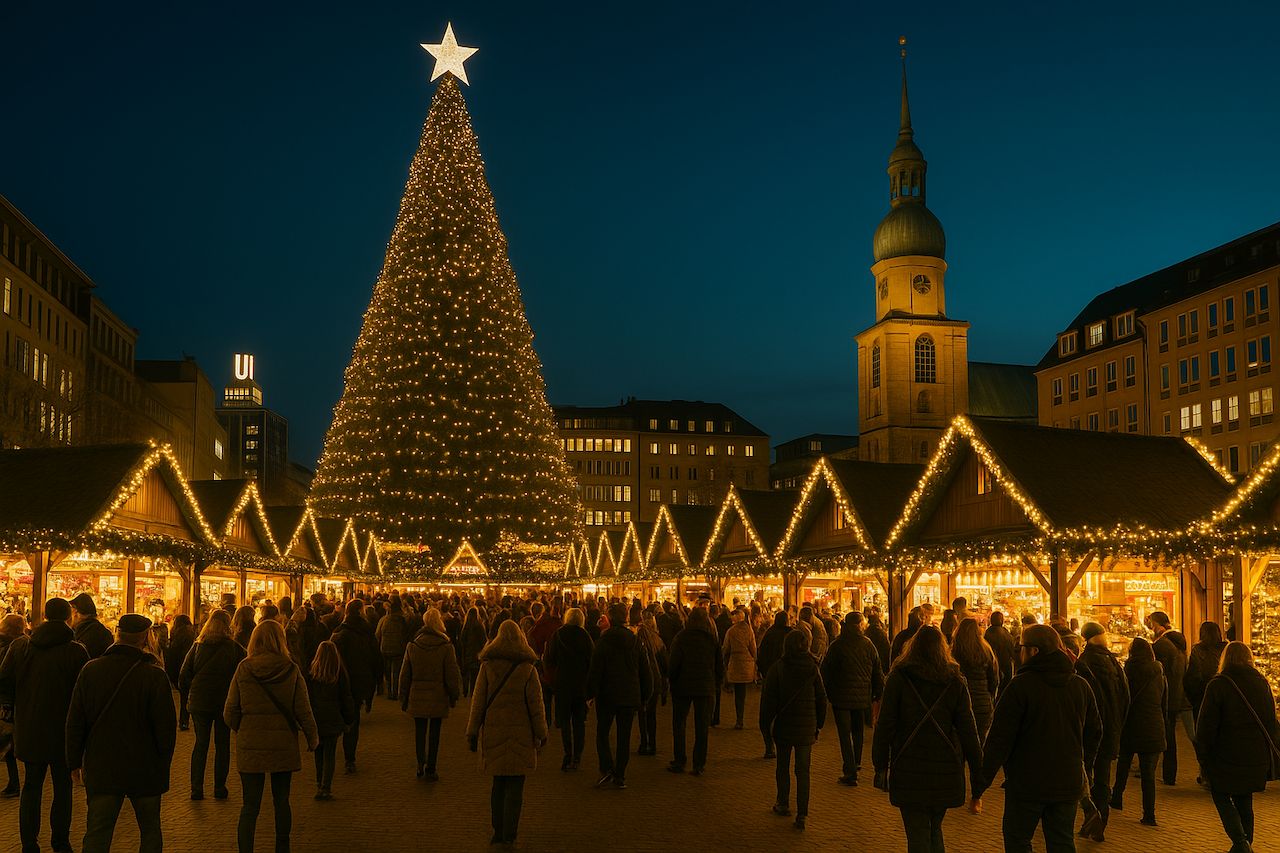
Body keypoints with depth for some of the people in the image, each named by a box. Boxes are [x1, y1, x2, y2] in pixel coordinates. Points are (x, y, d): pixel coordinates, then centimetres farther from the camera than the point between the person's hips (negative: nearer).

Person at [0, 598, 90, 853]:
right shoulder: (76, 652, -15)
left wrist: (21, 705, 15)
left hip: (28, 730, 3)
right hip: (63, 733, -3)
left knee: (31, 786, 15)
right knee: (62, 787, 12)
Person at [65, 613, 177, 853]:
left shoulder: (91, 670, -3)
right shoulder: (155, 675, -14)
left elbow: (75, 722, 2)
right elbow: (167, 726, -10)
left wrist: (75, 761, 12)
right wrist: (163, 764, 4)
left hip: (101, 769, 2)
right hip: (145, 769, -2)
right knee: (150, 831, 14)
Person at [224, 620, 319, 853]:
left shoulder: (244, 669, -6)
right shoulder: (291, 670, -7)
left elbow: (230, 712, -2)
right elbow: (303, 710, -5)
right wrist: (312, 737, 11)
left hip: (250, 746, 0)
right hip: (283, 744, 1)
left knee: (250, 806, 5)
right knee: (281, 801, 17)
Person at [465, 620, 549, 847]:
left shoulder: (487, 667, -1)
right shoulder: (527, 669, -4)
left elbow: (478, 701, 2)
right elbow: (536, 704, -1)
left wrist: (472, 732, 8)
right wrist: (541, 734, 7)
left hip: (494, 734, 2)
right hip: (520, 735, -2)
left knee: (498, 784, 12)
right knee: (515, 786, 3)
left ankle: (498, 832, 16)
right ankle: (509, 835, 3)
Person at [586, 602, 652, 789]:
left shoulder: (604, 641, -9)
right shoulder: (636, 641, 3)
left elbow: (595, 670, -9)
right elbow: (645, 671, 8)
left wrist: (591, 693, -2)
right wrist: (644, 696, 15)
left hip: (607, 696, -3)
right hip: (630, 696, 3)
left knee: (602, 733, 9)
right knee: (624, 736, 9)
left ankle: (607, 769, -7)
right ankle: (620, 776, 9)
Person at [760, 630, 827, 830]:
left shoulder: (777, 669, -8)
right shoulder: (813, 669, -3)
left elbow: (768, 699, -7)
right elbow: (821, 699, 4)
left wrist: (765, 724, 2)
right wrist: (818, 724, 13)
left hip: (784, 725, -1)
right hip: (806, 727, 1)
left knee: (783, 767, 17)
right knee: (803, 770, 3)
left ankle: (783, 804, 28)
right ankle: (802, 814, -3)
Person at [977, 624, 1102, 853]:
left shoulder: (1021, 685, -15)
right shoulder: (1081, 685, 4)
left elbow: (1001, 737, -15)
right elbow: (1094, 732, 14)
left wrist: (984, 779, -7)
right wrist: (1082, 767, 25)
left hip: (1027, 783, -5)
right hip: (1068, 783, 5)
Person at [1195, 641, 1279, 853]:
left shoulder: (1218, 685, -11)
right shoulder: (1262, 683, 5)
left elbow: (1206, 726, -10)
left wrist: (1203, 756, 1)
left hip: (1228, 755, -5)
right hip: (1258, 757, 5)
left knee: (1221, 796, 8)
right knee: (1244, 800, 16)